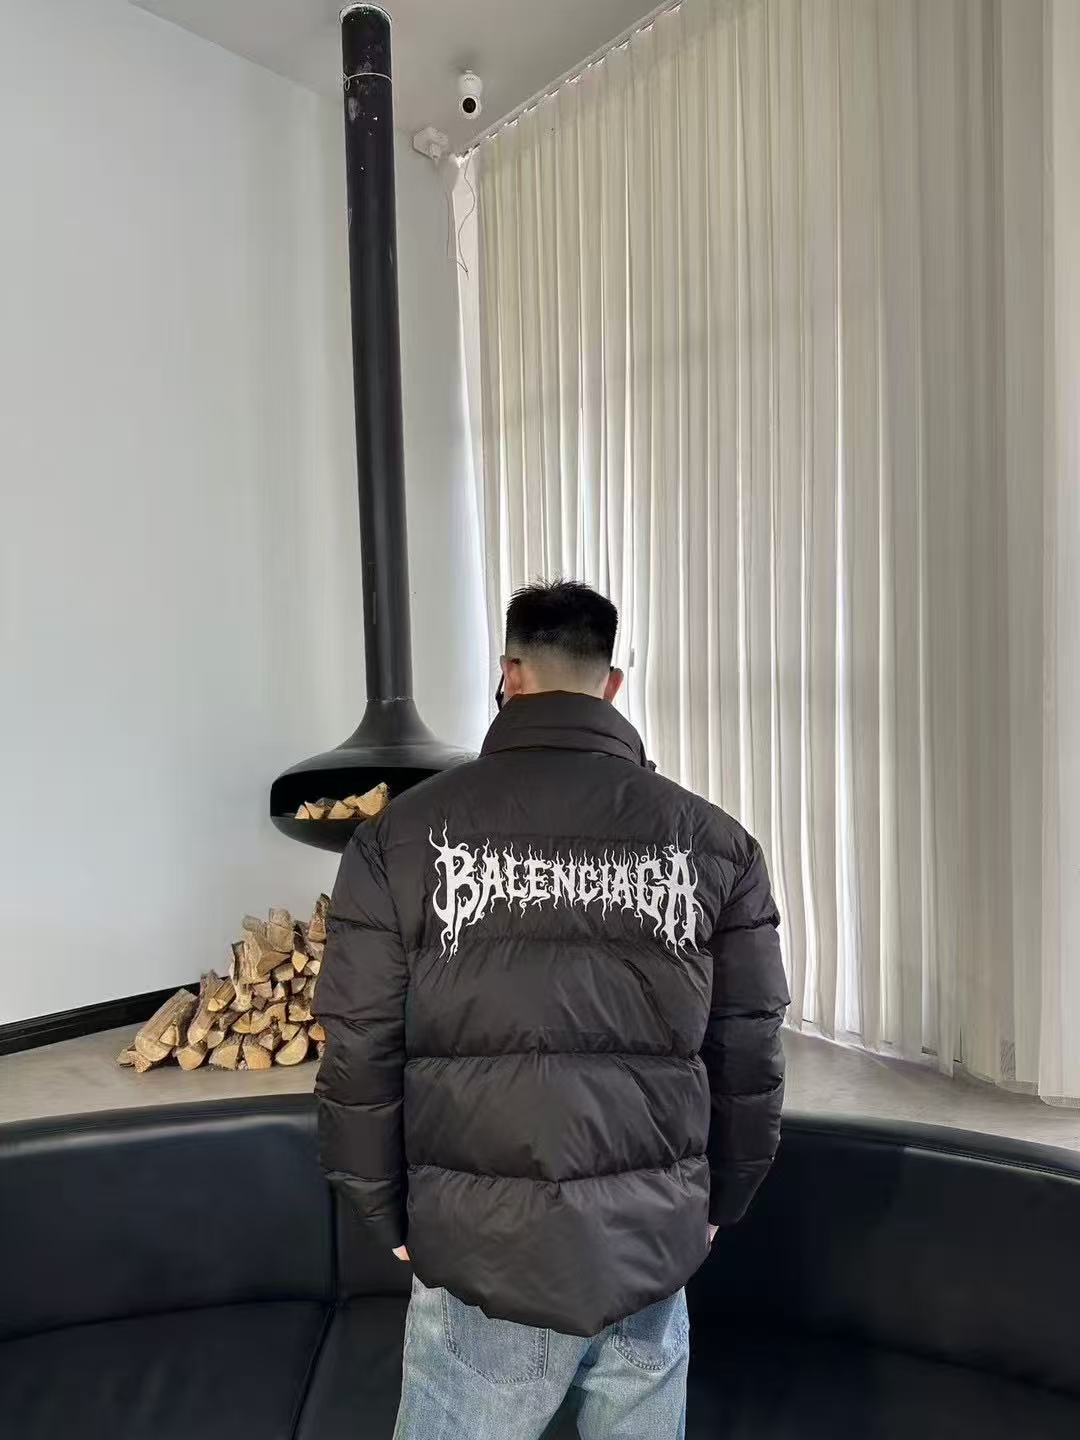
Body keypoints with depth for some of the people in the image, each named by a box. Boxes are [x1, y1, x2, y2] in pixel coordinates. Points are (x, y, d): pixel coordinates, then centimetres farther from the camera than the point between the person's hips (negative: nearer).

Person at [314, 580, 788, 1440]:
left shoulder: (404, 833, -9)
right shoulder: (713, 841, -4)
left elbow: (359, 1050, -6)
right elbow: (750, 1054, 1)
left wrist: (390, 1215, 8)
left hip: (485, 1246, -1)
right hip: (655, 1243, 2)